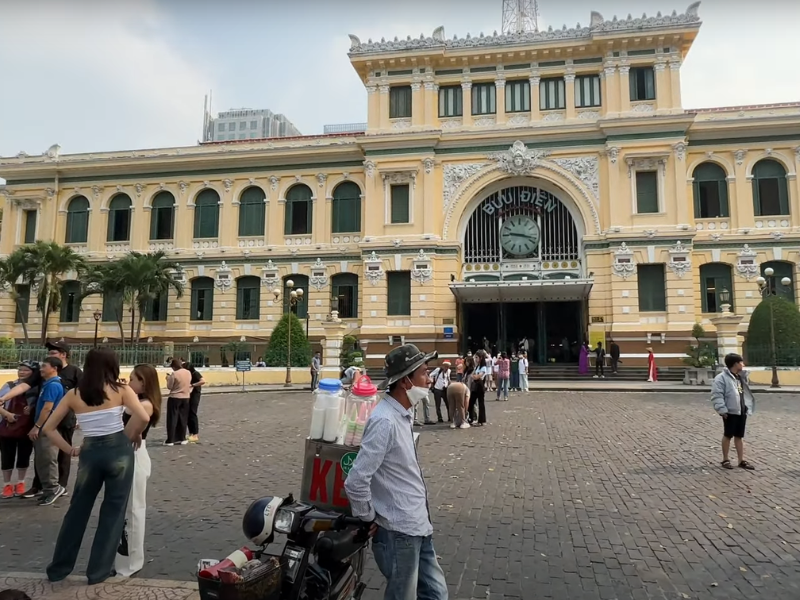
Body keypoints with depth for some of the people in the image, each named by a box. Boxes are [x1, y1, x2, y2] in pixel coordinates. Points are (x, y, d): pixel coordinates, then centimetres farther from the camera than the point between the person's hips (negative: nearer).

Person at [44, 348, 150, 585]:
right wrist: (131, 436, -1)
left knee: (77, 510, 20)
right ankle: (99, 570, 19)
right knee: (113, 510, 10)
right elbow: (143, 417, -18)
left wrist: (70, 449, 12)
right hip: (119, 451, -3)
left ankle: (58, 568, 32)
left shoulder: (74, 394, 5)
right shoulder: (121, 390, -5)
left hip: (89, 453, 3)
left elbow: (48, 428, 8)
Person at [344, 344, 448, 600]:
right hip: (398, 531, -9)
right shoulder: (385, 421, -25)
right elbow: (356, 481, -28)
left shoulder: (403, 413, 6)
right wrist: (368, 518, -13)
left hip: (417, 525, 9)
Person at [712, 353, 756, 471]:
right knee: (728, 435, 3)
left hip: (742, 412, 7)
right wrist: (722, 410, -23)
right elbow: (716, 396, -18)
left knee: (740, 436, 12)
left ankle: (741, 460, 19)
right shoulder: (721, 378, -14)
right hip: (730, 412, -7)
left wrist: (748, 407, 14)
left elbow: (746, 393, 21)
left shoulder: (741, 377, 12)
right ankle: (725, 460, 13)